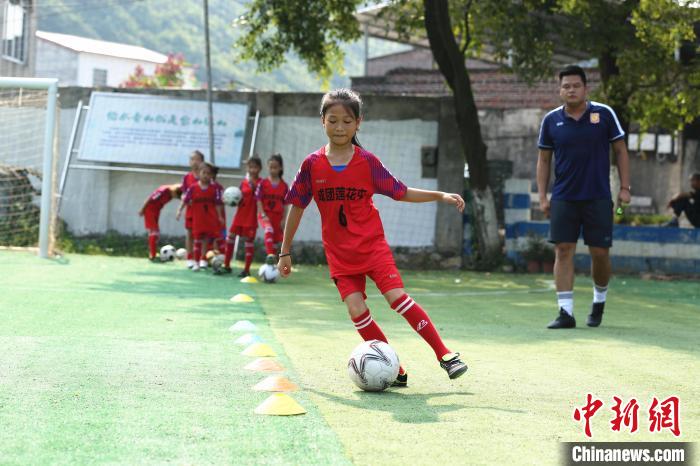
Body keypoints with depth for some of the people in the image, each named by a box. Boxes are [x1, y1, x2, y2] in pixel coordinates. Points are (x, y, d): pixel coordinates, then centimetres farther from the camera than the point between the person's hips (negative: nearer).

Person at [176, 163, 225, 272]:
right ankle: (196, 263, 17)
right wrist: (180, 210, -12)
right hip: (197, 218, 1)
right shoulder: (193, 188, -1)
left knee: (212, 238, -4)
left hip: (211, 218, -1)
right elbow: (185, 200, -2)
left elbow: (218, 204, -1)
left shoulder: (215, 189, -2)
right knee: (197, 240, 8)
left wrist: (220, 216, -5)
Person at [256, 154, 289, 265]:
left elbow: (285, 205, 6)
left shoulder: (284, 186, 4)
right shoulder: (263, 183, -1)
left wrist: (283, 219, 0)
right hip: (265, 214, -3)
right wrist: (263, 215, -13)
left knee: (275, 241, 7)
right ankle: (270, 255, -42)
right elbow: (259, 200, -3)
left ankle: (271, 264, 21)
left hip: (277, 216, 3)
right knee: (269, 230, -33)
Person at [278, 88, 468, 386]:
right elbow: (297, 207, 8)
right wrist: (285, 252, 11)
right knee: (356, 311, -12)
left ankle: (445, 355, -9)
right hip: (339, 253, 1)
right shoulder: (312, 164, -1)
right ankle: (394, 370, -2)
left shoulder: (367, 162, -2)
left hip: (372, 245, -1)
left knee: (397, 297, -17)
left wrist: (441, 196, -4)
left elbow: (401, 193, 6)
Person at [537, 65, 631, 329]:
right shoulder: (551, 120, 3)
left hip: (598, 197, -1)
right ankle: (566, 312, -4)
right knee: (563, 251, -6)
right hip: (563, 198, 1)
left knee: (600, 253, 2)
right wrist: (542, 196, 2)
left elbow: (620, 151, 4)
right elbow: (544, 159, 9)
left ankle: (599, 300, 27)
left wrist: (624, 187, -2)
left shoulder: (604, 114, -1)